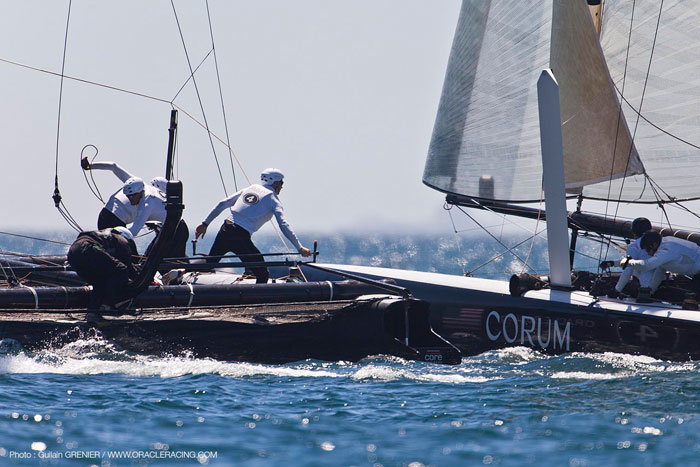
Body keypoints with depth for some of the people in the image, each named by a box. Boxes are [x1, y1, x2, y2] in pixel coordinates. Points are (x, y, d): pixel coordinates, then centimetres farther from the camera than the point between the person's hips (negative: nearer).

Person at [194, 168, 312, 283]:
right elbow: (283, 225, -8)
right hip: (241, 237, -6)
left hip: (225, 230, 6)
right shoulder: (272, 199, 4)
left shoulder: (249, 189, 19)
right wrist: (300, 248, -9)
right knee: (263, 274, 6)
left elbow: (222, 204, 17)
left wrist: (205, 223, 23)